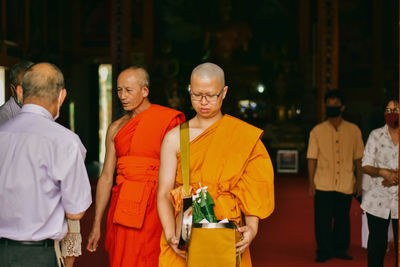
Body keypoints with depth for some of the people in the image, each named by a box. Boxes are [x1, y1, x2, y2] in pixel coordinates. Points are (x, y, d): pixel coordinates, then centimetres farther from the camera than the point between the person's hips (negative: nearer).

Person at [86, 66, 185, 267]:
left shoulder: (168, 121, -1)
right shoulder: (115, 128, 13)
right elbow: (106, 177, 14)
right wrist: (97, 224, 13)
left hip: (152, 207, -4)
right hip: (121, 208, 5)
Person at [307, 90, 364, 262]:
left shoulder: (353, 130, 6)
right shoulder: (317, 131, 3)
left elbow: (358, 158, 9)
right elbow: (312, 158, 3)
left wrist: (359, 181, 6)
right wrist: (310, 182, -2)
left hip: (346, 184, 1)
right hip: (323, 185, -1)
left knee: (342, 219, 9)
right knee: (322, 219, 1)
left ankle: (340, 249, 25)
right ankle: (324, 251, 14)